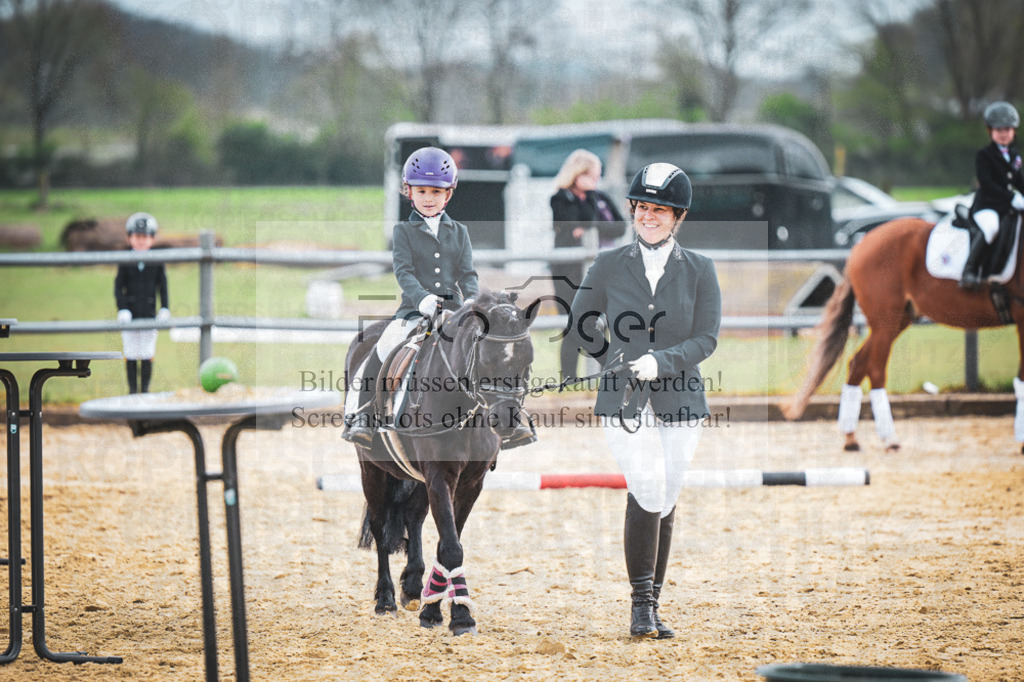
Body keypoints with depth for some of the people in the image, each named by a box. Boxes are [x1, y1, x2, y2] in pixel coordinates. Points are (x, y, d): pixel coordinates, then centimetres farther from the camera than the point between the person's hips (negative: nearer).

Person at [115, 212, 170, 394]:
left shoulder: (157, 262, 2)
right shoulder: (125, 262, 1)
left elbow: (162, 287, 7)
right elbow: (118, 287, 0)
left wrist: (165, 309, -2)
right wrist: (122, 309, -11)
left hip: (149, 314, 0)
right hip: (130, 314, 0)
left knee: (147, 355, 1)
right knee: (131, 355, 2)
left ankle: (145, 388, 11)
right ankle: (132, 389, 11)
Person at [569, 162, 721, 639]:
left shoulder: (700, 271, 4)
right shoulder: (609, 265, 4)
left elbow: (706, 339, -2)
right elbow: (581, 319, 17)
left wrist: (661, 361, -17)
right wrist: (612, 361, 5)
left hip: (680, 402, 2)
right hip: (623, 402, -2)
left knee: (664, 503, 4)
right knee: (647, 493, -19)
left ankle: (650, 610, 14)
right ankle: (641, 606, -14)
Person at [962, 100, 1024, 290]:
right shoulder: (983, 155, -4)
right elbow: (987, 184, -14)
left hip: (1008, 206, 8)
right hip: (986, 205, -8)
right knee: (990, 227, -36)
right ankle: (969, 272, -37)